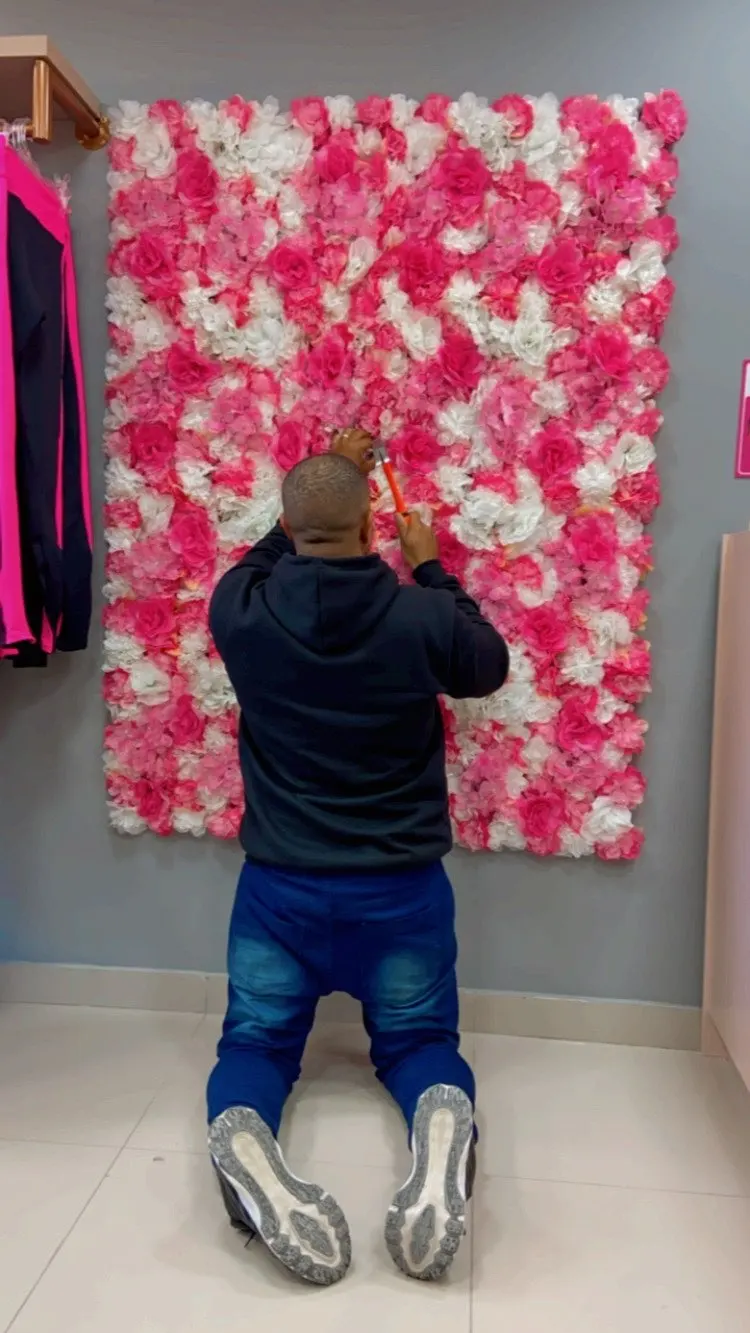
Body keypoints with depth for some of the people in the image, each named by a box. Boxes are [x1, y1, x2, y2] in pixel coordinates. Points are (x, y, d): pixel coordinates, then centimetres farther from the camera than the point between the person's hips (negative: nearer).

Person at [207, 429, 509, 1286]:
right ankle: (443, 1116, -17)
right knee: (417, 1039, 18)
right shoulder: (421, 616, -14)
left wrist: (319, 481, 25)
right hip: (402, 887, 0)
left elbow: (266, 559, 17)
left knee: (256, 1040, 17)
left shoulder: (241, 613, -10)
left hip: (280, 886, 1)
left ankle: (239, 1128, -18)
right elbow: (490, 667, 9)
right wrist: (430, 570, 16)